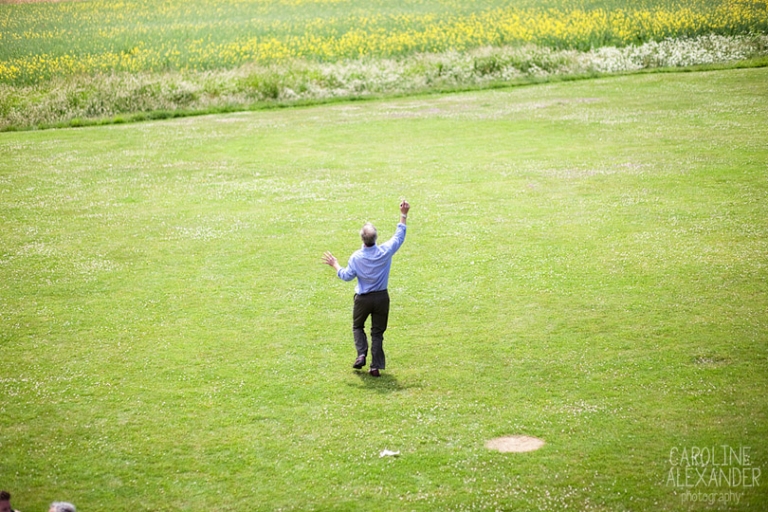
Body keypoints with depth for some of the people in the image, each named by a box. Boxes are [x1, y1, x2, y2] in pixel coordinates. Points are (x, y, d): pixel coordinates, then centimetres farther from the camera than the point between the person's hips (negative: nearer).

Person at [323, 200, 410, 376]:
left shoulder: (356, 257, -17)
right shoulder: (385, 251, -14)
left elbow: (347, 276, -4)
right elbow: (399, 236, 1)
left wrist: (335, 264, 11)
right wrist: (403, 215, 7)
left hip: (363, 298, -1)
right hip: (382, 297, 1)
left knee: (358, 326, 23)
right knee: (377, 332, 10)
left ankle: (361, 354, 3)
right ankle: (376, 366, 5)